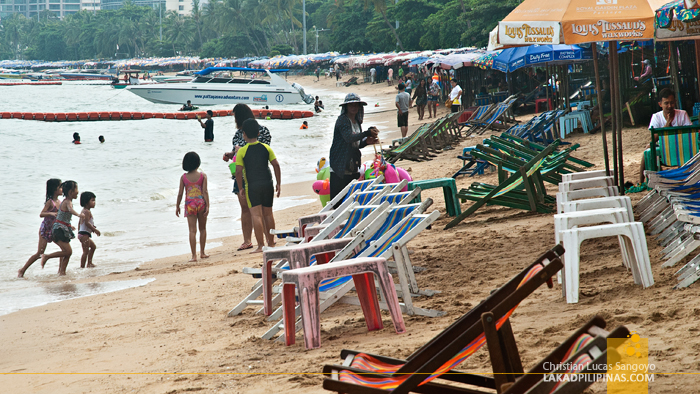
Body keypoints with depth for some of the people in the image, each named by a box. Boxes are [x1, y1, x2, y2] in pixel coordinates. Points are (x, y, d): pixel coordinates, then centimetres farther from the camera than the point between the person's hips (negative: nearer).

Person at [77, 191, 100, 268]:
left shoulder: (83, 211, 16)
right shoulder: (87, 212, -16)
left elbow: (80, 222, 21)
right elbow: (87, 222, -25)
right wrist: (95, 230, -21)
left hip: (81, 233, 11)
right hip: (84, 234, -11)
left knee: (93, 246, 23)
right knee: (86, 251, -10)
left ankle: (89, 263, 26)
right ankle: (82, 266, -11)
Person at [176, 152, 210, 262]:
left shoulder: (183, 177, -1)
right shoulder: (202, 176, -3)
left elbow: (180, 193, 1)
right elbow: (205, 192, -7)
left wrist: (177, 206, 12)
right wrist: (207, 206, -5)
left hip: (189, 204, 0)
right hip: (201, 203, 0)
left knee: (192, 230, 0)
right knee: (202, 228, 16)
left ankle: (194, 255, -6)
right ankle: (202, 252, 21)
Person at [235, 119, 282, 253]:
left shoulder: (242, 151, -6)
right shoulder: (266, 148, 4)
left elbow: (238, 172, -8)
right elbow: (276, 165, 1)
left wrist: (241, 188, 4)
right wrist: (279, 184, 8)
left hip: (252, 186, -3)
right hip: (267, 184, 4)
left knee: (256, 214, -4)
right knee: (268, 214, 13)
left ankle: (260, 245, -9)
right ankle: (271, 243, 21)